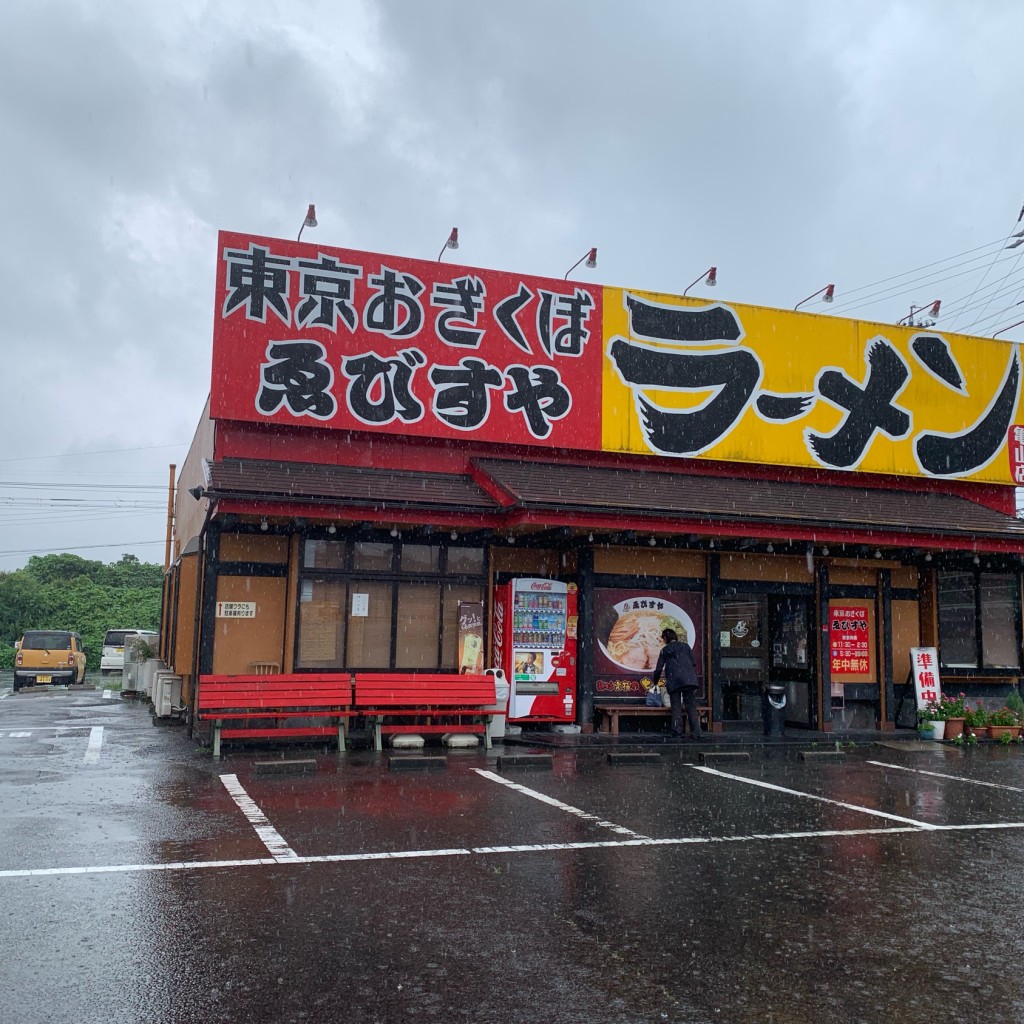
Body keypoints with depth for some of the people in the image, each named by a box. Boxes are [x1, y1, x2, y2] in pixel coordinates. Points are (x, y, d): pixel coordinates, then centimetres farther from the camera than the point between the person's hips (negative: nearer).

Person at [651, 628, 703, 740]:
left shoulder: (665, 650, 12)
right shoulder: (685, 646, 15)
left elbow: (658, 669, 12)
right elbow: (694, 664, 10)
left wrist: (655, 683, 25)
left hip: (673, 682, -1)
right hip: (689, 680, 1)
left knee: (676, 707, 5)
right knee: (691, 707, 0)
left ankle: (677, 730, -5)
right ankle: (695, 733, -6)